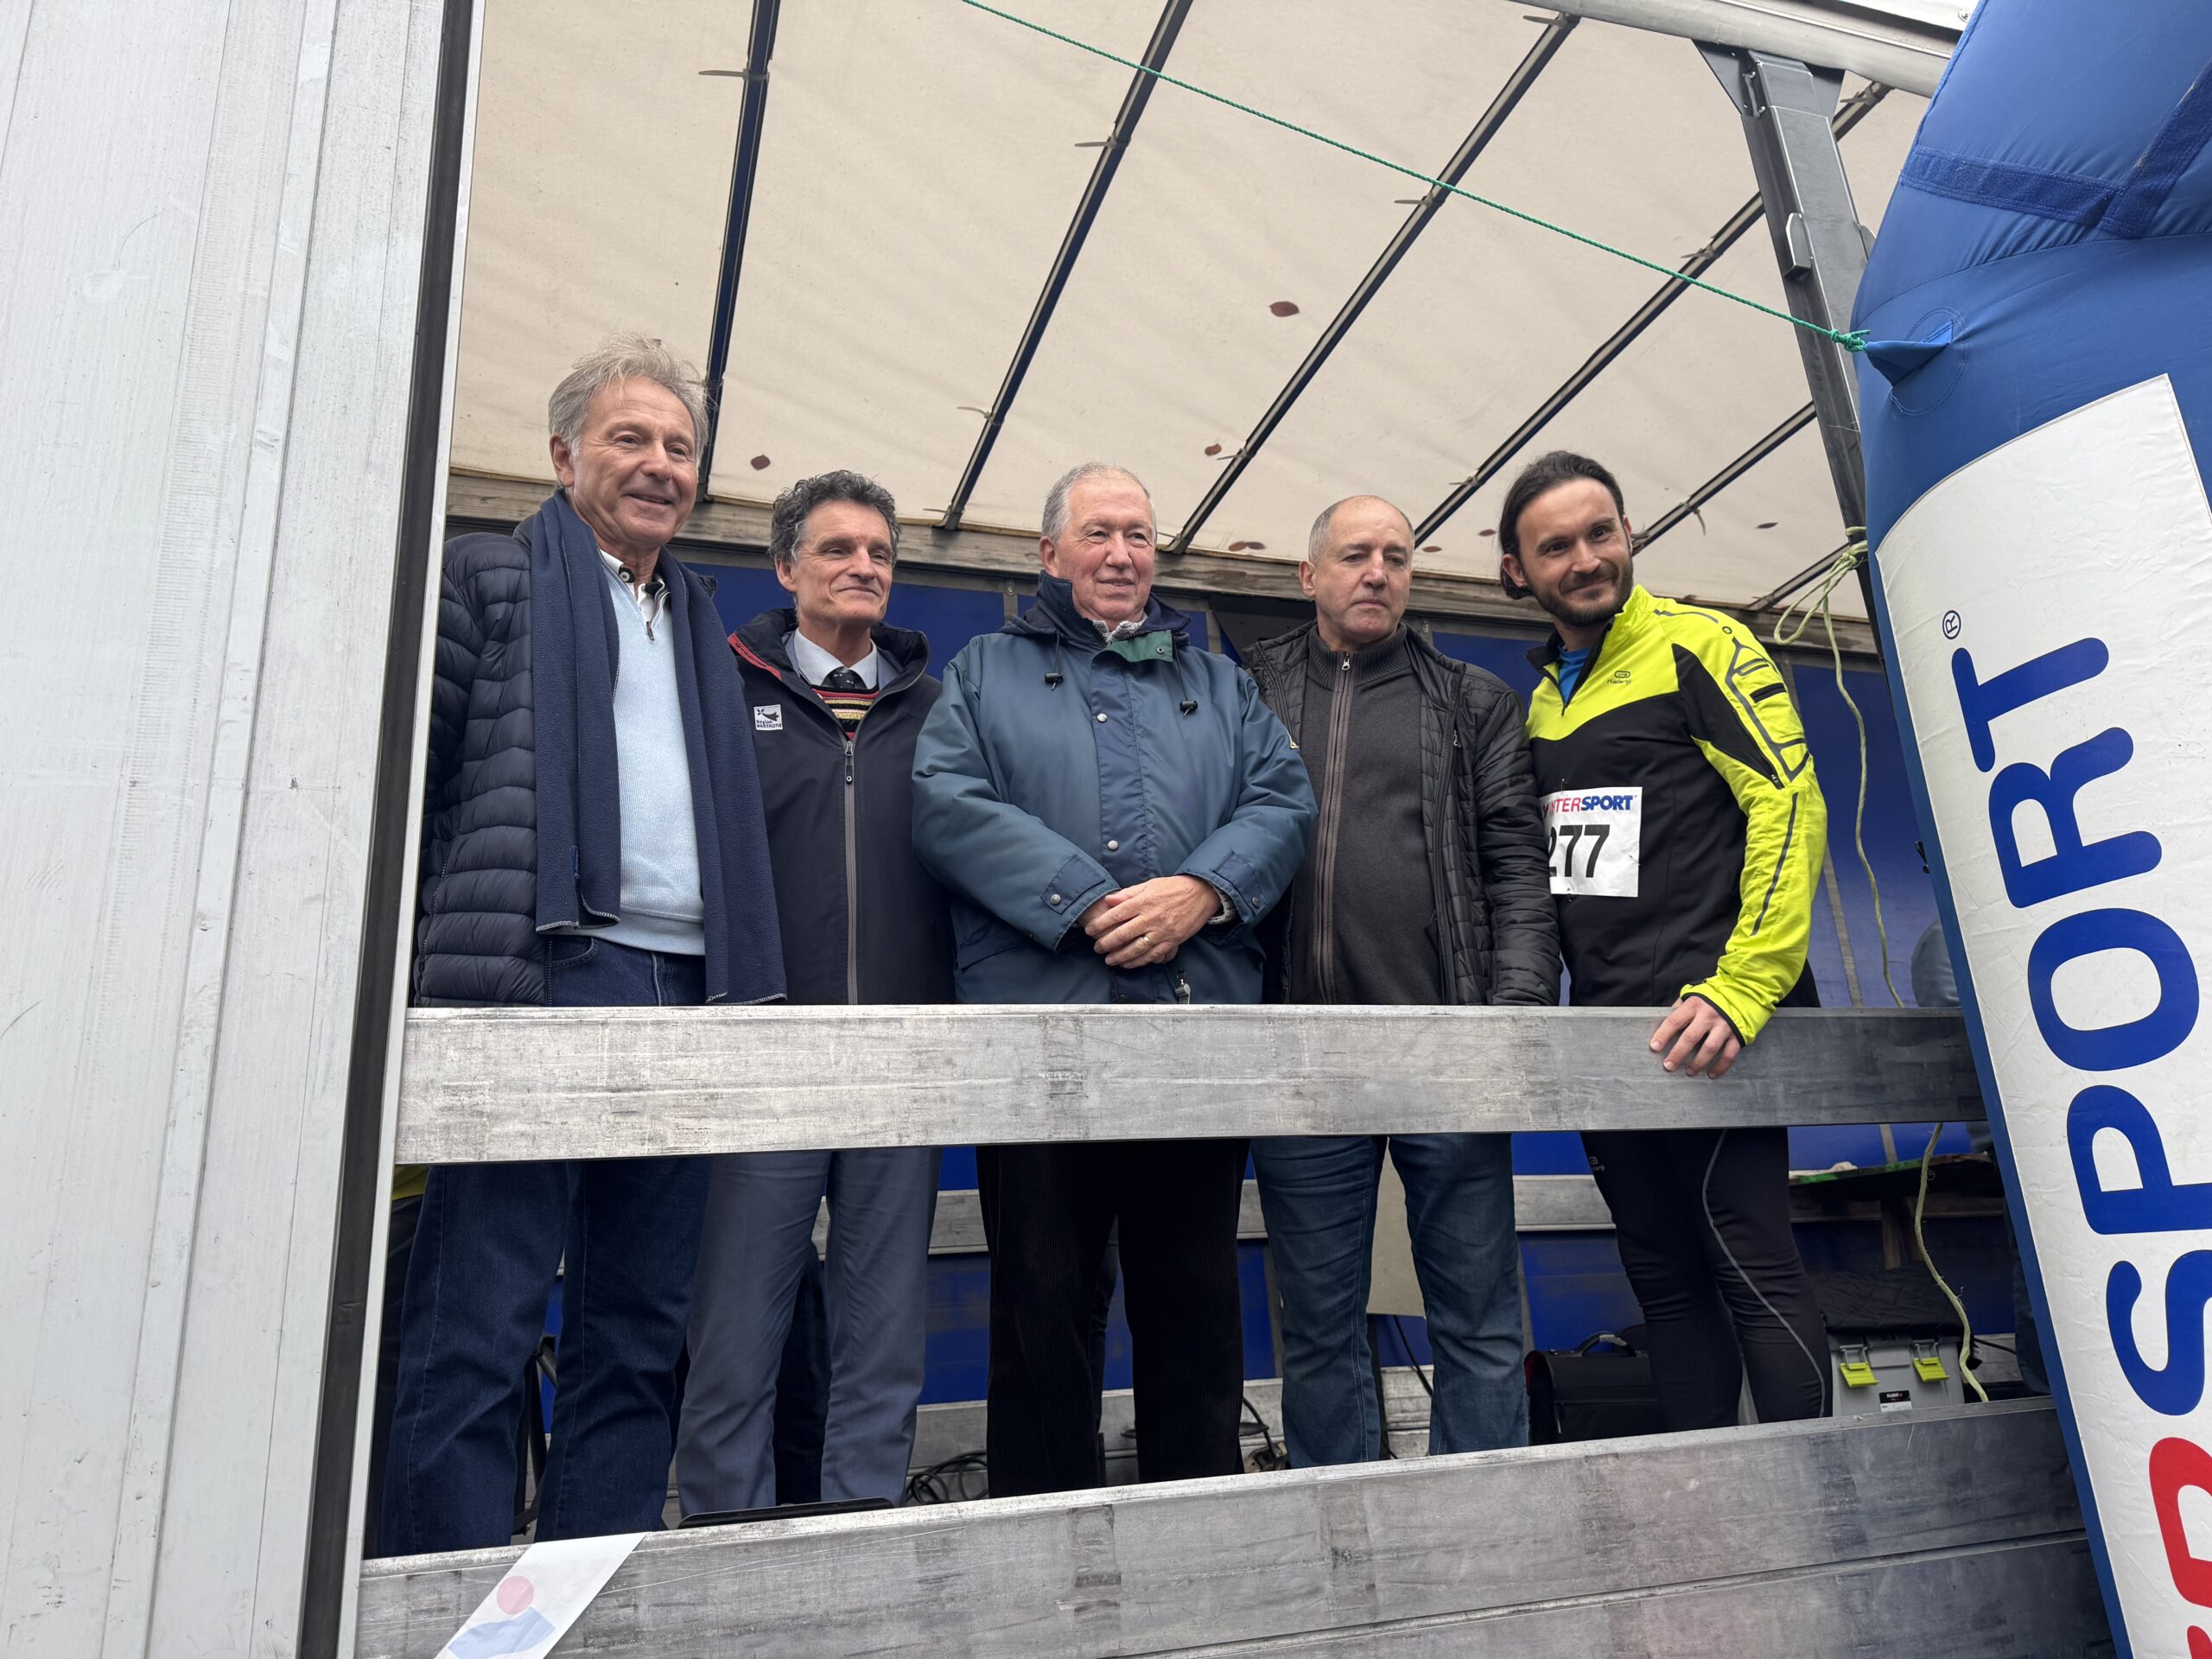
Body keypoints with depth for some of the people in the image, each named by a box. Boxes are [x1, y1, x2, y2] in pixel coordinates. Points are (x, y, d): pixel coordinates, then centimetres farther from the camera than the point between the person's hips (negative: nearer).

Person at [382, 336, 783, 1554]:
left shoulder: (701, 623, 26)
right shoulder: (487, 577, 10)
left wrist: (748, 994, 13)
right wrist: (422, 967, -9)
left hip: (685, 993, 6)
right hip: (543, 982, -5)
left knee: (640, 1334, 9)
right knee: (477, 1327, -3)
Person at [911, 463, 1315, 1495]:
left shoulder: (1220, 684, 23)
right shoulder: (985, 673, 14)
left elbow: (1284, 800, 9)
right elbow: (947, 803, -3)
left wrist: (1201, 889, -11)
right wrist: (1088, 904, -14)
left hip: (1201, 1036, 3)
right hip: (1039, 1020, -2)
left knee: (1198, 1304, 10)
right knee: (1041, 1304, 5)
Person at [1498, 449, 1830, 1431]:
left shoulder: (1700, 648, -3)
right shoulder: (1542, 699, 17)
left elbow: (1791, 807, -13)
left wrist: (1739, 993, -20)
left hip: (1704, 1029, -7)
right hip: (1606, 1037, 7)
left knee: (1753, 1269, -5)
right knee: (1663, 1277, 13)